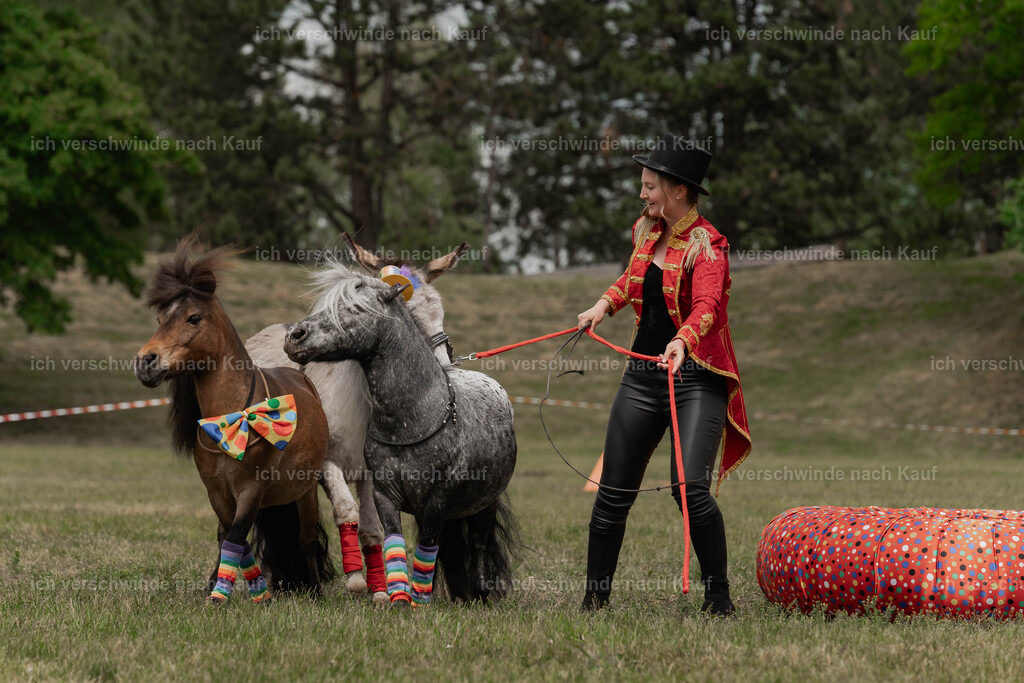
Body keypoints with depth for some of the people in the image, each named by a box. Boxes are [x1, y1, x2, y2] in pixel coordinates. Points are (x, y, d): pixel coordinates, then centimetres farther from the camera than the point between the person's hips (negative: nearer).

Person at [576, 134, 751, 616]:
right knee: (614, 491, 5)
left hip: (697, 377, -7)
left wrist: (683, 340, -47)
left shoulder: (706, 245, -12)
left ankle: (718, 599, -5)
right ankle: (594, 598, 18)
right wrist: (606, 303, 15)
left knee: (690, 488, -20)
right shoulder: (646, 232, 10)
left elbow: (707, 306, -28)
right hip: (644, 373, 7)